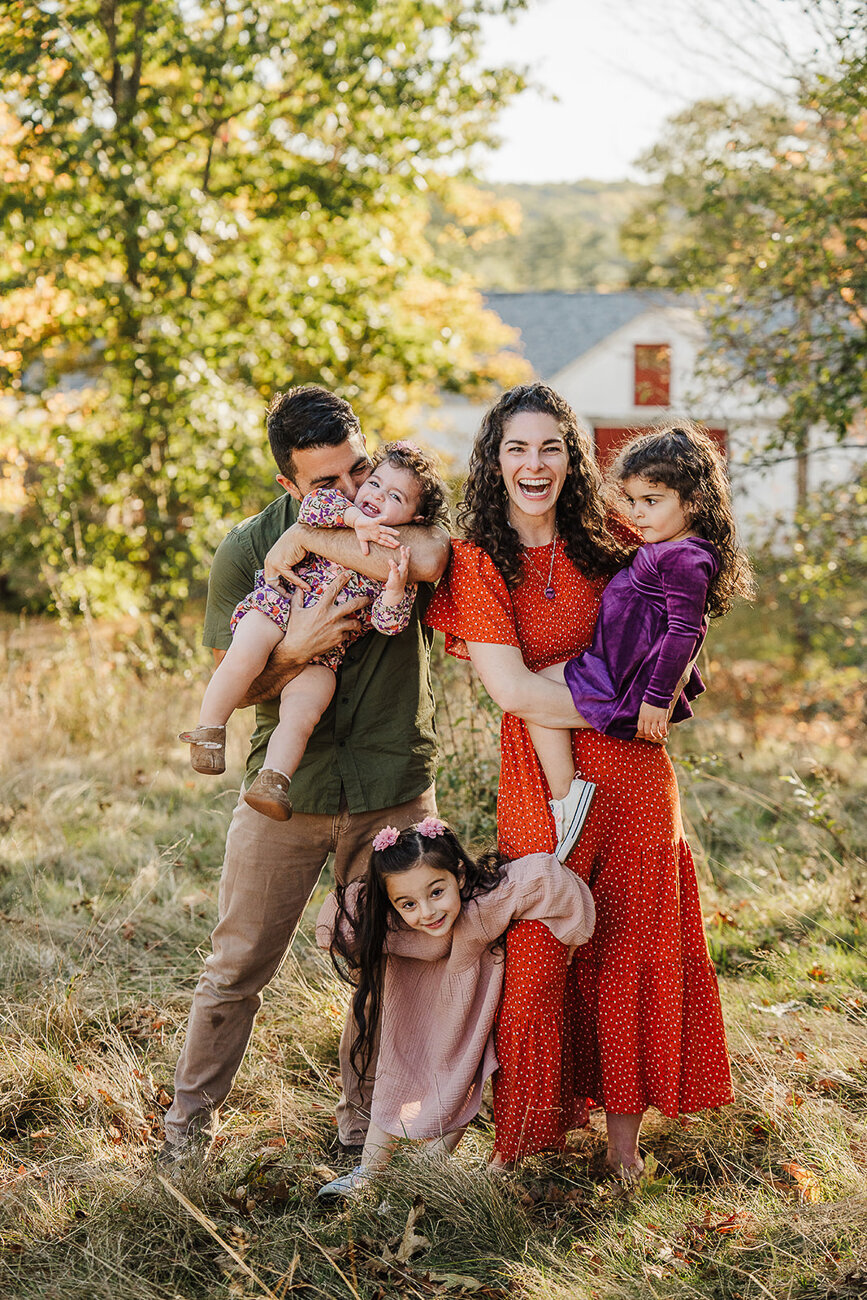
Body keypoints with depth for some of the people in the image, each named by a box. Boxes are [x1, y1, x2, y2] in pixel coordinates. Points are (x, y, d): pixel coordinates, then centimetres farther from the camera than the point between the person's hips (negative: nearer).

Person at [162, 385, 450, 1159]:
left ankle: (364, 1121, 28)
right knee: (239, 964, 7)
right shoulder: (246, 552, -5)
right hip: (285, 786, 0)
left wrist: (312, 538, -24)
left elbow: (427, 560, -31)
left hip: (394, 786, 0)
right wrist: (297, 648, -22)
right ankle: (193, 1114, 24)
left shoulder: (399, 512, -5)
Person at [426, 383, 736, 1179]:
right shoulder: (475, 565, -6)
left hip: (636, 784, 3)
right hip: (543, 788, -3)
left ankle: (624, 1135, 21)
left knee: (632, 955, 7)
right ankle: (526, 1140, 19)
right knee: (539, 960, 2)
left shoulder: (606, 543, 5)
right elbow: (515, 693, -15)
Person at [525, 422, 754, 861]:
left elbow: (683, 632, -27)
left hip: (629, 687, -11)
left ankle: (565, 793, -10)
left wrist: (657, 697, -25)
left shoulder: (686, 559, -22)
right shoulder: (672, 550, 12)